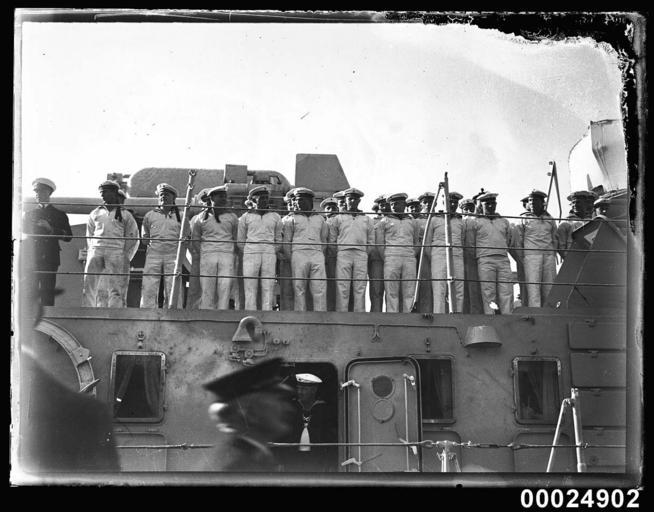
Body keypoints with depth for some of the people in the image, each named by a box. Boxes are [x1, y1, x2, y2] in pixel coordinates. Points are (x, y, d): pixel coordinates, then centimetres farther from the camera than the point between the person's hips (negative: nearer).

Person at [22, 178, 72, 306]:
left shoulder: (59, 215, 11)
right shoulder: (28, 214, 19)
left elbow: (68, 237, 2)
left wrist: (50, 229, -10)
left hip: (49, 259, -2)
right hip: (30, 260, 2)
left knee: (47, 295, -7)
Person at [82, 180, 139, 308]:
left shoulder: (125, 215, 11)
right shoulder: (95, 213, 18)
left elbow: (134, 238, 11)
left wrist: (126, 257, 3)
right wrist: (90, 252, 10)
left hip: (116, 253, -2)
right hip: (96, 251, 2)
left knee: (116, 290, -7)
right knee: (88, 286, -6)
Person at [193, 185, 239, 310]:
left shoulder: (232, 217, 15)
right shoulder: (203, 217, 12)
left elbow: (236, 239, 14)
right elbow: (195, 238, 13)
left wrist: (233, 252, 0)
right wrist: (201, 253, 1)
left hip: (227, 254, 0)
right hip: (207, 255, 0)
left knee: (225, 289, -9)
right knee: (207, 291, -5)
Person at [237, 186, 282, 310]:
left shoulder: (275, 217, 13)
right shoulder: (246, 217, 10)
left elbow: (278, 240, 19)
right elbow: (240, 240, 14)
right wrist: (247, 256, 11)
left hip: (269, 254, 1)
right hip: (250, 253, -1)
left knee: (268, 289, -5)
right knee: (250, 290, -7)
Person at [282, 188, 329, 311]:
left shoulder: (320, 219, 19)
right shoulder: (293, 219, 13)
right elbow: (286, 242, 9)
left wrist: (320, 254, 11)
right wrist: (291, 259, 2)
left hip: (317, 255, 1)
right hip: (299, 254, -1)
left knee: (320, 289, -8)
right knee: (299, 289, -5)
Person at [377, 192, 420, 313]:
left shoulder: (412, 222, 18)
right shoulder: (385, 221, 12)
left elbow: (417, 244, 19)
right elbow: (380, 243, 7)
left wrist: (411, 258, 4)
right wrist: (386, 261, -3)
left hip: (409, 260, 2)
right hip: (391, 259, -2)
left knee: (409, 294, -4)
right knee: (391, 294, -7)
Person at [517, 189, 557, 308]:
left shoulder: (550, 219, 14)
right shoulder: (524, 219, 8)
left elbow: (554, 239, 21)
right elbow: (519, 241, 11)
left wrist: (554, 256, 16)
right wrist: (520, 259, 6)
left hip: (549, 255, 3)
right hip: (531, 255, -3)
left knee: (549, 289, 0)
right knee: (533, 287, -12)